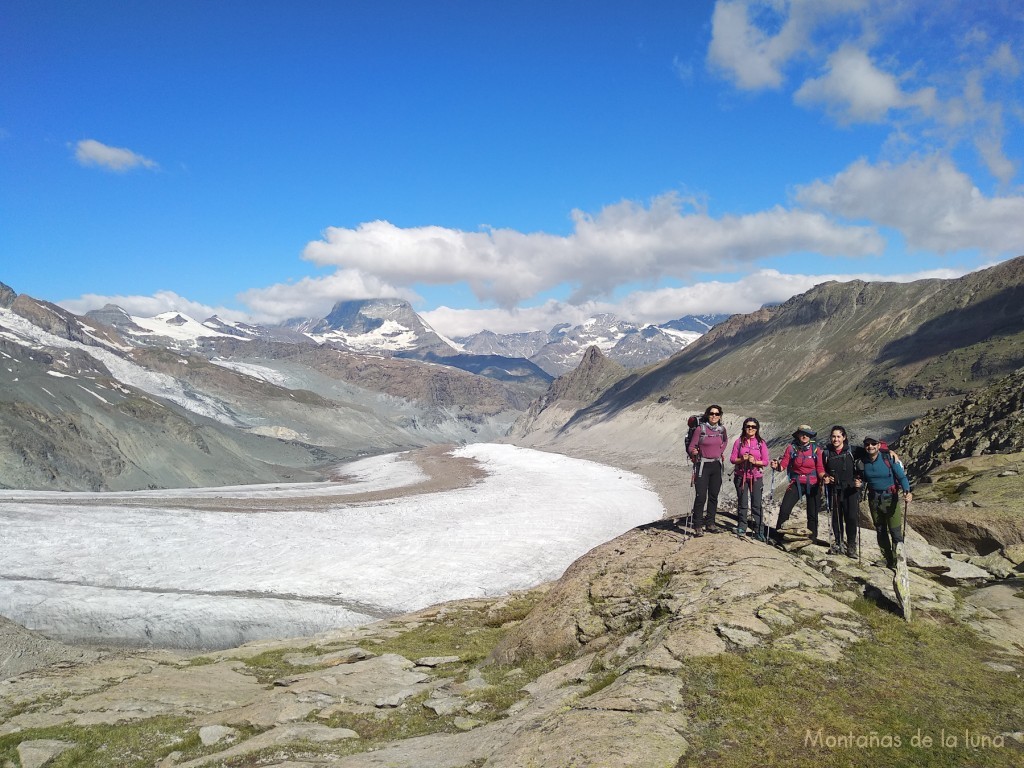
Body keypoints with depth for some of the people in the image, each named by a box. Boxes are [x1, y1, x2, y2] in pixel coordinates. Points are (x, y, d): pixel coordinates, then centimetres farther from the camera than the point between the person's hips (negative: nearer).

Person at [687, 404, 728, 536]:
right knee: (701, 497, -10)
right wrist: (693, 452, -29)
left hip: (717, 465, 5)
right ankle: (698, 526, -3)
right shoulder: (700, 429, -9)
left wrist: (721, 451, 13)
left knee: (713, 496, 9)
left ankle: (710, 523, 19)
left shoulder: (721, 429, 5)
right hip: (703, 465, -5)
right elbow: (691, 447, -8)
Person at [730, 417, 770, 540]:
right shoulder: (739, 441, 2)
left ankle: (759, 531, 3)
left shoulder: (761, 443, 1)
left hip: (756, 477, -1)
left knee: (757, 504, -3)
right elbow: (732, 458, 2)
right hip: (741, 476, 1)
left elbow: (766, 461, 0)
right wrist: (742, 459, -16)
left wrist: (755, 461, -17)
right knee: (742, 503, 7)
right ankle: (741, 528, 21)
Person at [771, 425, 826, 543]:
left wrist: (824, 477, -22)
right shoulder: (791, 448, -2)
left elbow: (820, 468, -2)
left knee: (812, 514, 7)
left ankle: (812, 539, 22)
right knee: (784, 509, -11)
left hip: (812, 485, 0)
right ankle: (779, 537, 1)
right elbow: (784, 464, -7)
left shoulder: (815, 449, -1)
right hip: (796, 483, 0)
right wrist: (777, 466, -28)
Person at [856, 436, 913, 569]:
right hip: (874, 499, 4)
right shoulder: (862, 462, 0)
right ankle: (888, 560, 26)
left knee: (896, 532, -8)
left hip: (890, 498, -4)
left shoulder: (889, 458, -12)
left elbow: (902, 476, -11)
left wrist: (907, 491, -27)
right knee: (880, 532, 13)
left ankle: (897, 563, -1)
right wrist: (860, 482, -5)